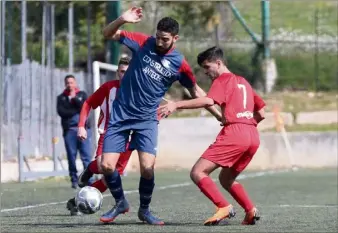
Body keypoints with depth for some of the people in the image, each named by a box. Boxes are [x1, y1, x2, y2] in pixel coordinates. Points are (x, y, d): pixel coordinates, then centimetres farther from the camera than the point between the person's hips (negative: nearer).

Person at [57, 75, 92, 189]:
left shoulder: (82, 94, 13)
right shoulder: (61, 97, 11)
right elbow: (61, 112, -3)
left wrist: (74, 98, -5)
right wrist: (76, 111, -6)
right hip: (69, 130, 0)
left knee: (86, 156, -8)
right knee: (71, 156, -2)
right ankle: (74, 180, 4)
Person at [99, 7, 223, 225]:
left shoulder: (179, 63, -4)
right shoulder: (143, 42, -5)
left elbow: (196, 91, 9)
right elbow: (108, 34, -5)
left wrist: (219, 115, 9)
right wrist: (122, 19, -25)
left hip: (147, 119, 0)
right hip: (120, 114, 1)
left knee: (147, 167, -17)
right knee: (107, 166, -7)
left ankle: (144, 209, 9)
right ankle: (120, 202, 21)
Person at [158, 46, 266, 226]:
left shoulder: (222, 80, 1)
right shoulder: (243, 82, 25)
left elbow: (208, 101, -19)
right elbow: (261, 113, 26)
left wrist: (176, 105, -22)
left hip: (233, 134, -9)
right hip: (253, 137, 9)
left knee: (197, 173, -8)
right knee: (226, 179, 24)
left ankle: (223, 207, -21)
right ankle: (251, 210, 8)